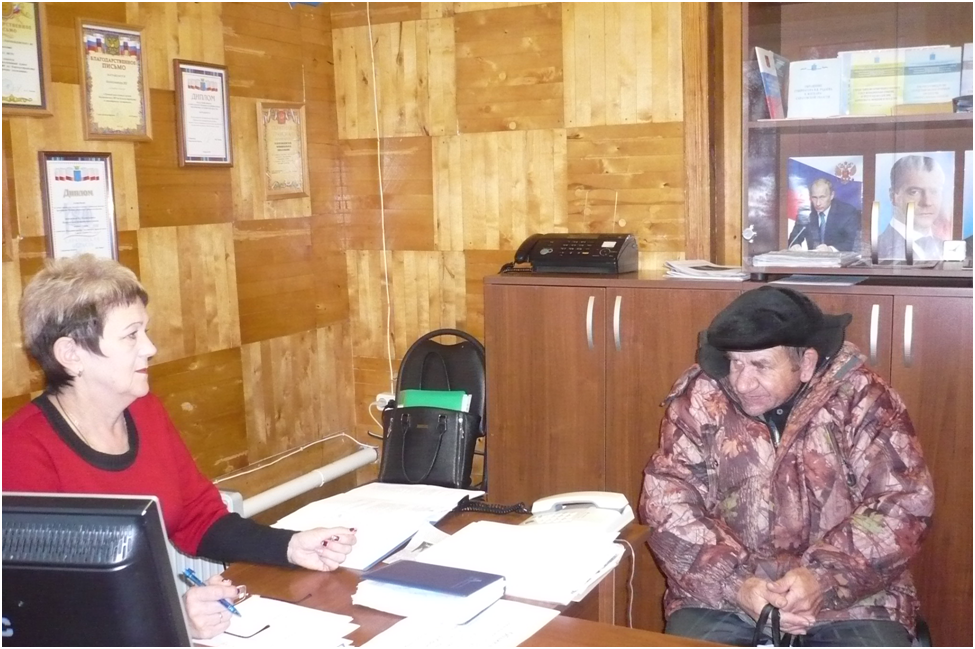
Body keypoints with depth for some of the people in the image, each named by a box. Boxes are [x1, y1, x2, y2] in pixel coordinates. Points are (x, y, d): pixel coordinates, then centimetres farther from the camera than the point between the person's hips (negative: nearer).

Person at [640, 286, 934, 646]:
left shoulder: (862, 398, -5)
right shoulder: (699, 399, -4)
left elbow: (904, 502, -7)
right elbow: (667, 503, -7)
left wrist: (823, 578, -19)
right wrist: (736, 584, -18)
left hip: (850, 597, 1)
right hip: (722, 596, 0)